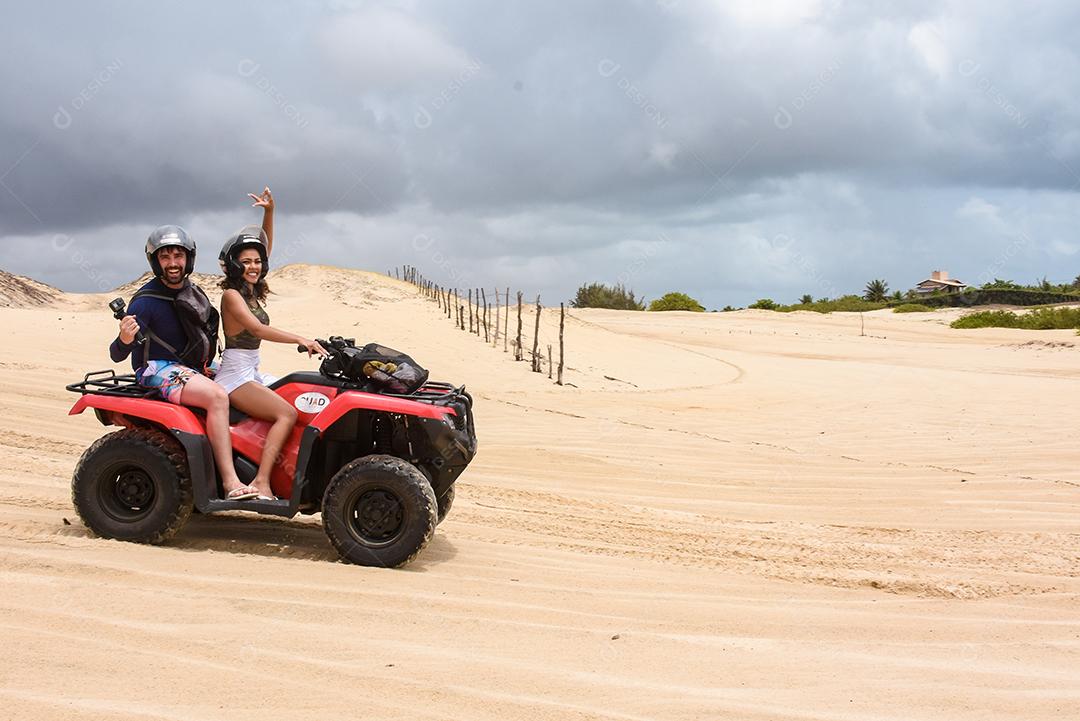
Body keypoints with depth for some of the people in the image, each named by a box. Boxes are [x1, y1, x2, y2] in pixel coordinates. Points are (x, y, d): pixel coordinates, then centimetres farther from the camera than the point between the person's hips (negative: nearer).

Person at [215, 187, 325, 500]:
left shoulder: (253, 290, 13)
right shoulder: (231, 293, -11)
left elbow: (266, 247, 9)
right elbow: (257, 328, -26)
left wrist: (269, 211, -4)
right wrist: (299, 339, -36)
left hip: (253, 373, 9)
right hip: (234, 374, -9)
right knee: (287, 413, -25)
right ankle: (261, 482, -32)